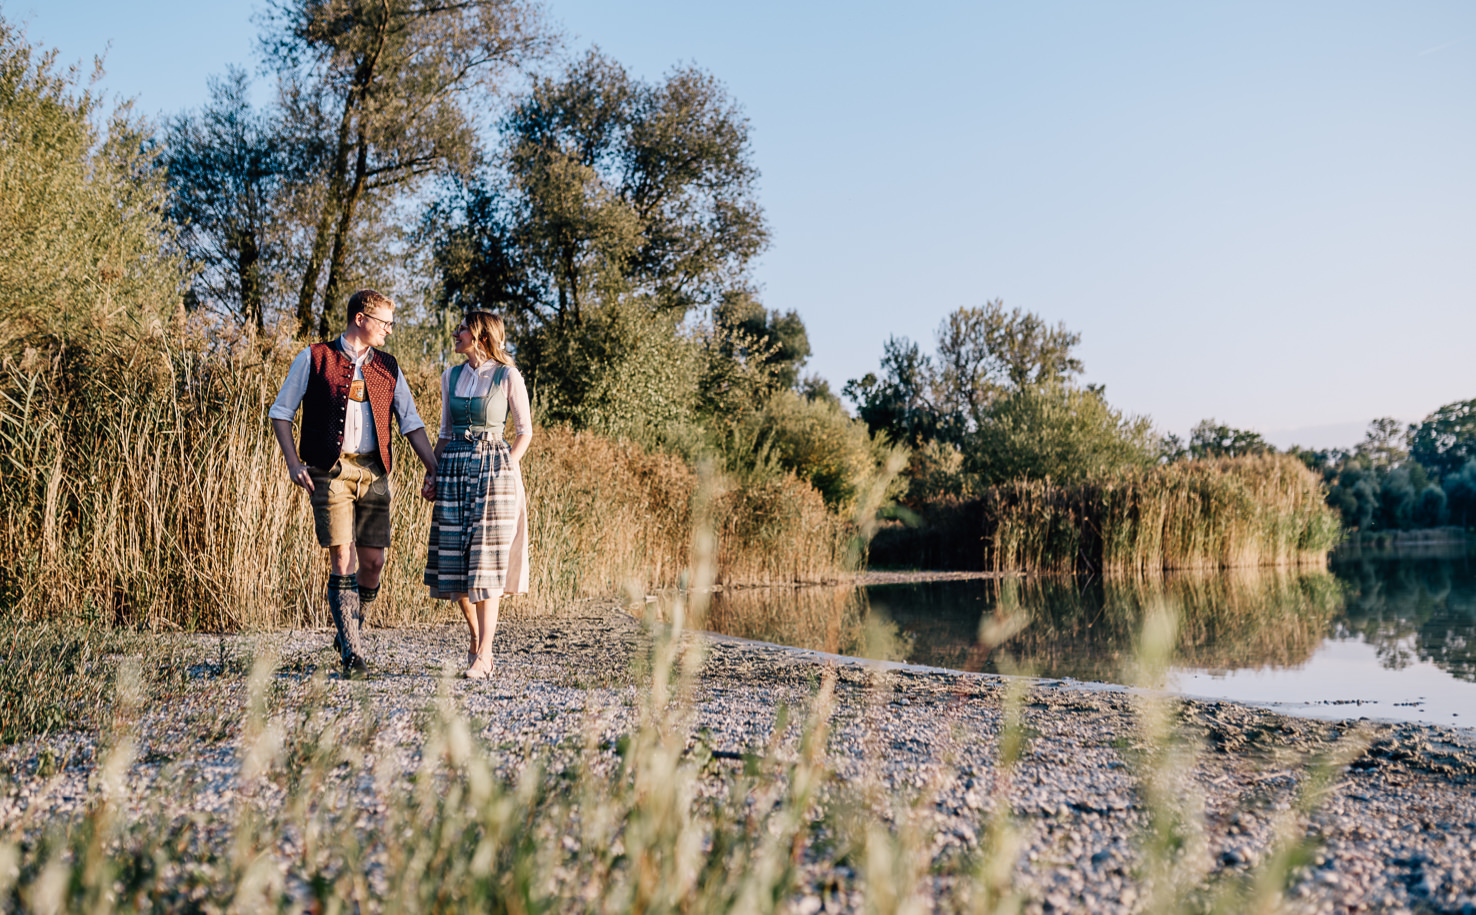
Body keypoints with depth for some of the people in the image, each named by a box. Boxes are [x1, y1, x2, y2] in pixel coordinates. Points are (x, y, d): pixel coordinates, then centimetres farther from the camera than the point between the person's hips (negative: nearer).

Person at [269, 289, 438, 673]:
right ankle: (352, 651, -1)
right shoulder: (314, 359, 3)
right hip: (330, 471, -4)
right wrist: (293, 463, -6)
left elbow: (410, 422, 14)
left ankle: (352, 630, 26)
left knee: (374, 561, 1)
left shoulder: (387, 367, 14)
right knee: (342, 560, -8)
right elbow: (280, 412, 5)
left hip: (373, 472, 4)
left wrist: (435, 470, 4)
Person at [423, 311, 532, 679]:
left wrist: (508, 466, -9)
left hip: (494, 470, -5)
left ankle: (482, 655, -6)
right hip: (454, 469, 5)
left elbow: (524, 431, 3)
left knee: (486, 563, -8)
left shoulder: (508, 376, -1)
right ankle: (477, 640, 21)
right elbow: (445, 432, 17)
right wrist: (432, 472, 7)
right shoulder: (451, 377, 13)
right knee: (453, 563, 3)